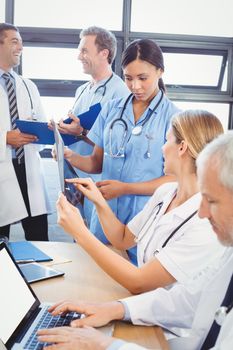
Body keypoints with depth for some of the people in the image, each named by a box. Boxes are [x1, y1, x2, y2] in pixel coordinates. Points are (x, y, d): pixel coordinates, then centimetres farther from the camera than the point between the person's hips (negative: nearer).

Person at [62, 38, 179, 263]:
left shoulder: (172, 116, -8)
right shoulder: (111, 109, 6)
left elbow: (174, 178, -10)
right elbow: (97, 163, 9)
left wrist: (125, 188, -19)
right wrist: (71, 157, -11)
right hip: (105, 213, 4)